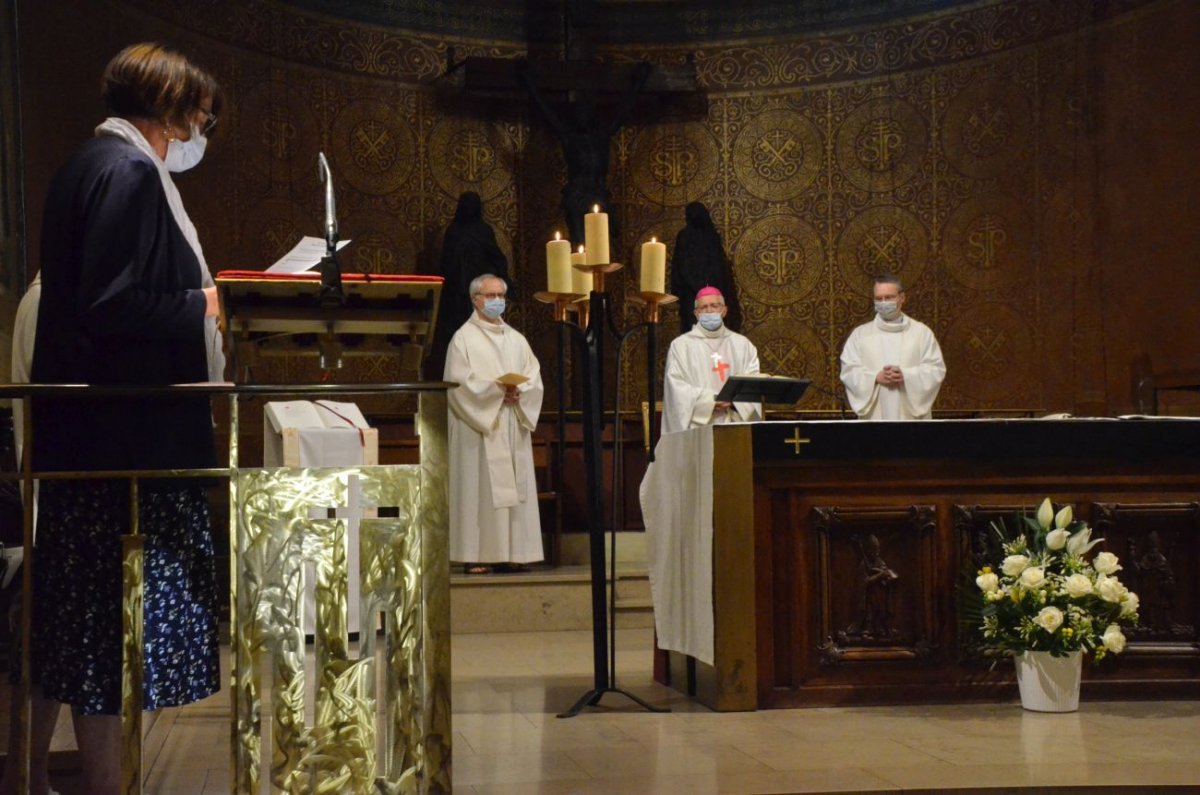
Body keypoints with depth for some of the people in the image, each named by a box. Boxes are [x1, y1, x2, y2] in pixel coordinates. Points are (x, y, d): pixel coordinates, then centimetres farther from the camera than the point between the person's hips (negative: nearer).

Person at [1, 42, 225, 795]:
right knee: (114, 620, -2)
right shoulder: (128, 172, -16)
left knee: (71, 611, 17)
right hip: (125, 431, -10)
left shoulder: (102, 162, 14)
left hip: (95, 431, 10)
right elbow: (112, 306, -24)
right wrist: (199, 309, -10)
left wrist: (191, 301, 12)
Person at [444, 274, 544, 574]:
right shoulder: (464, 338, 1)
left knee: (514, 487, 2)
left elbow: (534, 377, 9)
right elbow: (459, 382, -9)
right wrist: (496, 388, -19)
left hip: (513, 427, 5)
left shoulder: (516, 339, 17)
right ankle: (476, 555, -6)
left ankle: (510, 553, 5)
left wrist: (518, 391, -11)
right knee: (479, 487, -7)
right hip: (479, 427, -5)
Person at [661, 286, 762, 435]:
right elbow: (676, 386, -3)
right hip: (698, 426, -2)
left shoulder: (742, 345, 15)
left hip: (736, 424, 2)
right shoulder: (681, 345, 7)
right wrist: (710, 400, -14)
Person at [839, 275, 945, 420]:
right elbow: (848, 371, 4)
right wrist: (876, 377, -14)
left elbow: (936, 369, 3)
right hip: (874, 416, 0)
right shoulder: (860, 334, 11)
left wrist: (906, 376, -13)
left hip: (911, 414, 0)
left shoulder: (921, 332, 9)